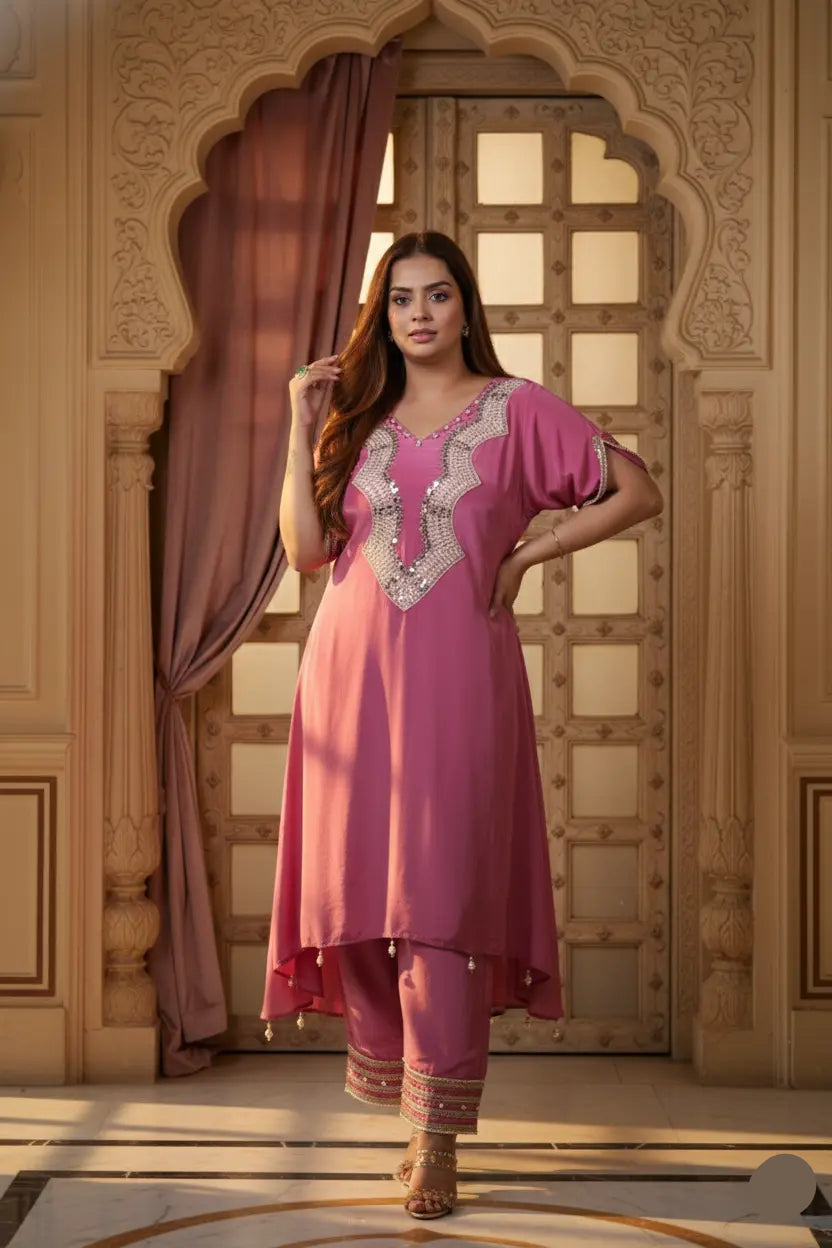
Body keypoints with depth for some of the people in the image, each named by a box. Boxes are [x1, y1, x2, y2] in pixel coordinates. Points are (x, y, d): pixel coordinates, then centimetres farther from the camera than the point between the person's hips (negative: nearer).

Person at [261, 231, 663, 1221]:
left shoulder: (517, 410, 4)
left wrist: (530, 552, -1)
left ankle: (437, 1132, -4)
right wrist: (301, 429, 0)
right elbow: (305, 549, 4)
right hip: (354, 674, 4)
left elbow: (637, 492, 3)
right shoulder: (356, 418, 14)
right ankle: (387, 1072, 20)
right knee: (360, 883, 4)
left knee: (444, 892, -7)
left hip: (457, 680, -4)